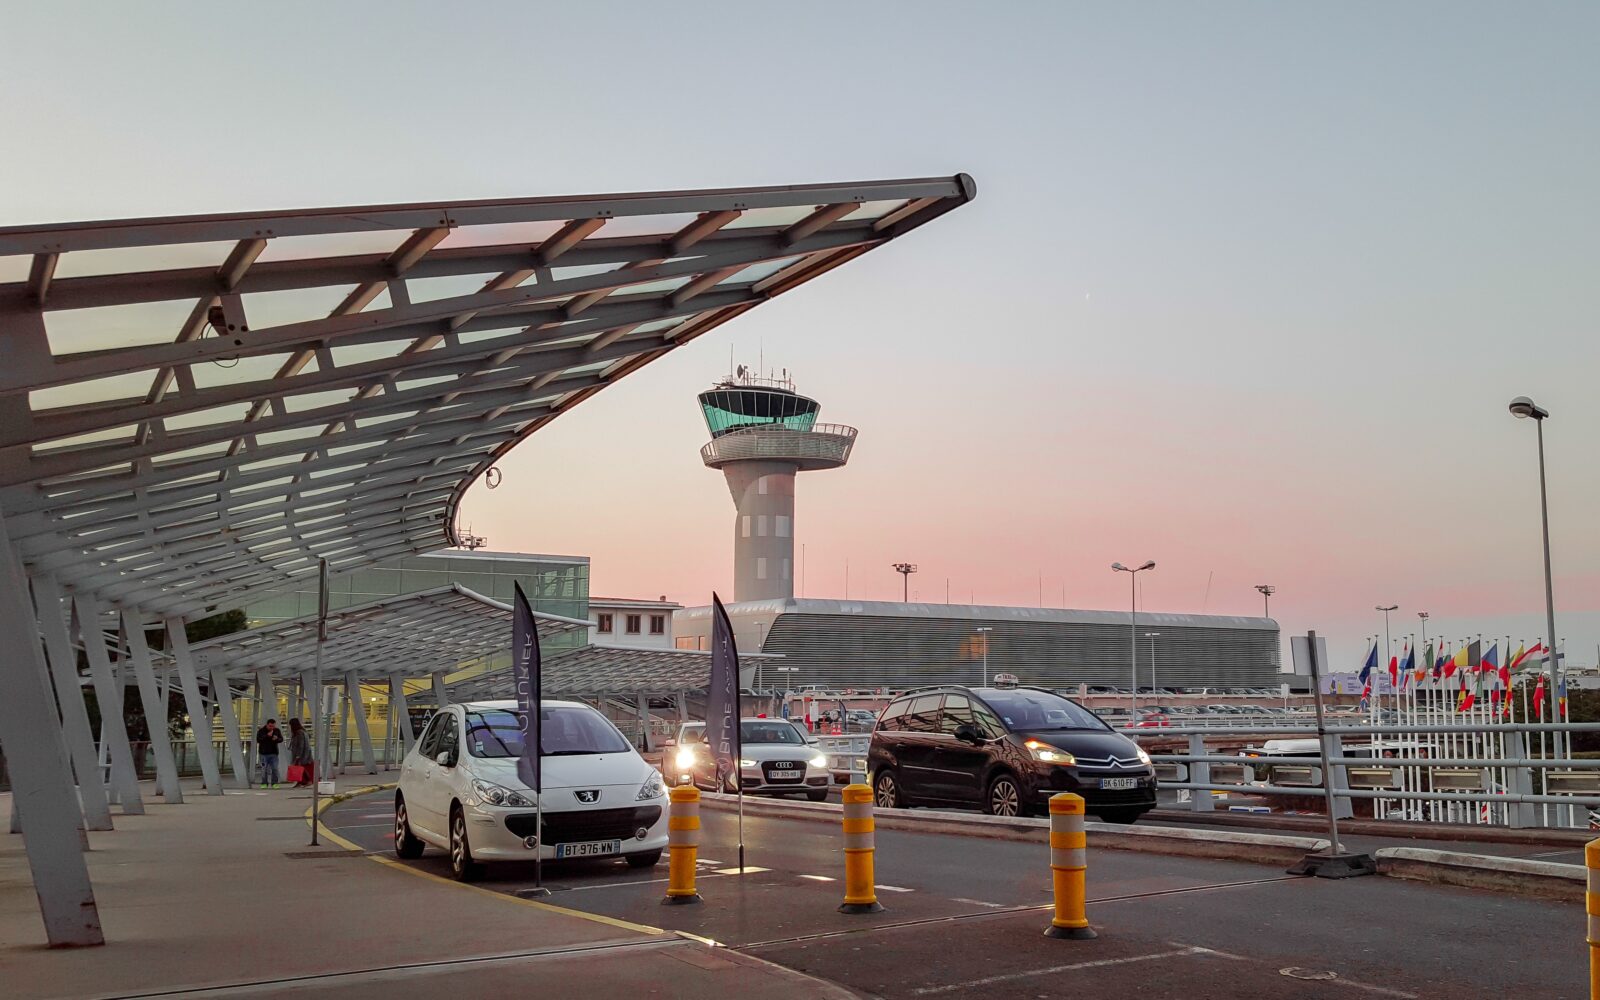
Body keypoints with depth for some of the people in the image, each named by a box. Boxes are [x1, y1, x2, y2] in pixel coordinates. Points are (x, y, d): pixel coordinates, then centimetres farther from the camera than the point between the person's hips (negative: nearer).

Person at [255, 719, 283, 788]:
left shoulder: (277, 730, 5)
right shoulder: (261, 731, -4)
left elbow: (281, 739, 4)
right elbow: (258, 740, -16)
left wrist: (276, 739, -19)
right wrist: (267, 736, -27)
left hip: (274, 753, 2)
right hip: (264, 753, -2)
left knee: (274, 768, -3)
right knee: (264, 769, 1)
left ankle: (274, 783, 3)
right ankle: (264, 783, 8)